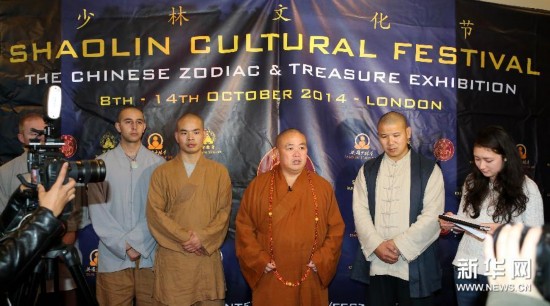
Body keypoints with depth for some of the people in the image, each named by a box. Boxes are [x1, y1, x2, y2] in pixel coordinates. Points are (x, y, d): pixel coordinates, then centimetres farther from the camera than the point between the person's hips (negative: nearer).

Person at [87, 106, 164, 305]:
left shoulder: (158, 164, 3)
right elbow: (97, 212, -3)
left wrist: (136, 242, -11)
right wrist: (123, 246, -9)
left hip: (150, 256, 1)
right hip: (114, 257, 0)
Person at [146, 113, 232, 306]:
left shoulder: (219, 171, 8)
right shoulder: (162, 173, 6)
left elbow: (224, 212, 1)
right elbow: (154, 212, -3)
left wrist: (203, 238, -13)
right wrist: (184, 238, -12)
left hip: (208, 256, 1)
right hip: (172, 258, 0)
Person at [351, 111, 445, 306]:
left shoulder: (429, 170, 1)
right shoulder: (367, 171, 9)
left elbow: (432, 216, -7)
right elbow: (360, 212, 1)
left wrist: (399, 244, -13)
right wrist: (377, 245, -12)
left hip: (415, 266, -2)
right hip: (376, 265, 2)